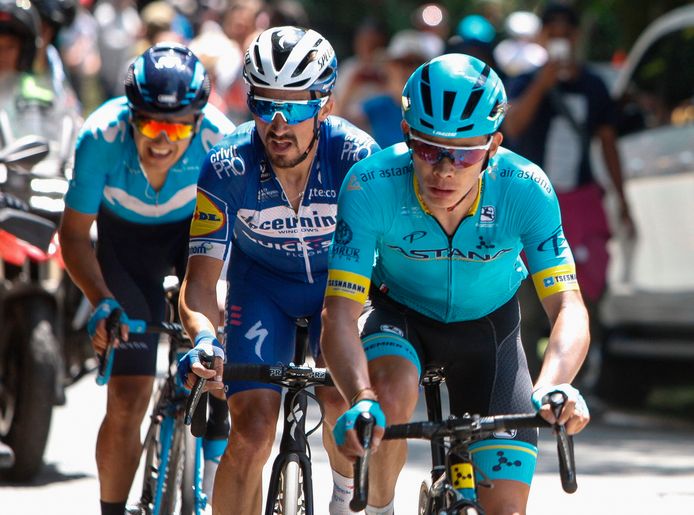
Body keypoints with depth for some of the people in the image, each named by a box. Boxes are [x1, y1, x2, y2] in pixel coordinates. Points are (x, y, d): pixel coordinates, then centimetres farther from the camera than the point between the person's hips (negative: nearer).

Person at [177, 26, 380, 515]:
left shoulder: (356, 156, -30)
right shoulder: (227, 167, -28)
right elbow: (201, 277, -26)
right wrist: (204, 339, -47)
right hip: (262, 284, 0)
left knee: (342, 395, -22)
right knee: (252, 432, -14)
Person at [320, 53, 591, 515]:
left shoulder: (525, 190, -29)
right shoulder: (371, 186, -31)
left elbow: (567, 307, -32)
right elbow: (340, 312, -34)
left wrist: (553, 386, -53)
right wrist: (361, 400, -53)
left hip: (487, 326, 1)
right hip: (399, 316, -1)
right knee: (392, 395, -35)